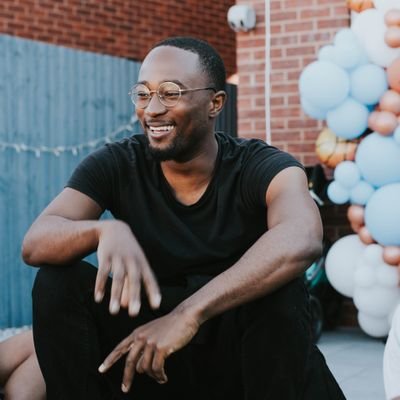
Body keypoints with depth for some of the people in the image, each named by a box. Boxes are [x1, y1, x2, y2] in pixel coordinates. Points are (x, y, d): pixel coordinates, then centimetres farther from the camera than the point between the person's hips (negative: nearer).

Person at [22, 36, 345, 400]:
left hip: (244, 354, -2)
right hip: (147, 349, 2)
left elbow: (302, 240, -38)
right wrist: (105, 230, -41)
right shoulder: (116, 166, -7)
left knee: (280, 290, -32)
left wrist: (189, 313, -45)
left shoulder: (262, 168, -15)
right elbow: (34, 243, -19)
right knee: (57, 282, -19)